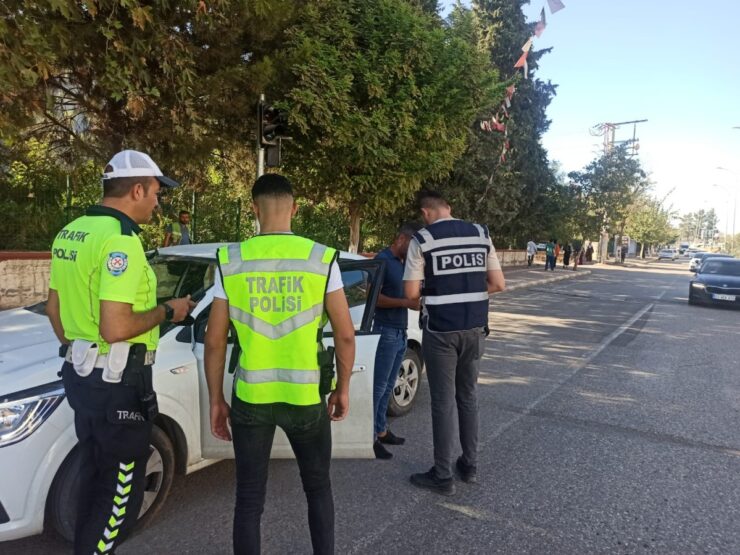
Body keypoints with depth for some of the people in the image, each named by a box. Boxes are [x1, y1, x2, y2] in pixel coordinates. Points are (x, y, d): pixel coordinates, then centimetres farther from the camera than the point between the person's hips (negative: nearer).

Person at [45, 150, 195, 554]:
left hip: (81, 374, 10)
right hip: (117, 381, -10)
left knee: (96, 476, 24)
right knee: (119, 491, 5)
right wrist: (166, 312, -13)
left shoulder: (70, 233, 9)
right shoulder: (119, 240, -22)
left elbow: (54, 307, 17)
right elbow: (115, 328, -28)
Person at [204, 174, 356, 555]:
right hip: (307, 397, 0)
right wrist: (343, 389, 9)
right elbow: (345, 335, -5)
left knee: (249, 498, 16)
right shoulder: (322, 259, -7)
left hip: (251, 398, 1)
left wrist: (216, 400, 9)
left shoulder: (231, 261, -4)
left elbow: (215, 342, -2)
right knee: (318, 487, 22)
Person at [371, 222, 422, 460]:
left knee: (388, 386, 13)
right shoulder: (382, 259, -11)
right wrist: (406, 302, -24)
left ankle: (381, 431, 22)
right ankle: (370, 437, 2)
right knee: (378, 386, -4)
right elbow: (373, 297, -18)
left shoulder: (402, 262, 14)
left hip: (400, 332, 8)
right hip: (386, 332, -8)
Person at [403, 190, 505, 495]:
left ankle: (442, 476, 16)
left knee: (443, 401, 5)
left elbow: (411, 293, -10)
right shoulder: (481, 234, 4)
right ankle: (470, 465, 30)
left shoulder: (422, 240, -9)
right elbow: (498, 284, 3)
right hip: (475, 328, 5)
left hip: (441, 331, -5)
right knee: (468, 396, 19)